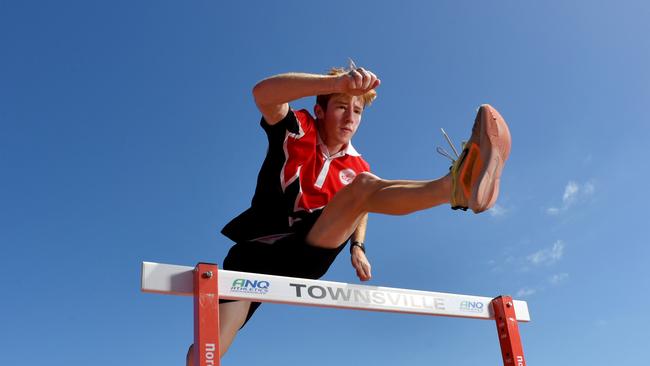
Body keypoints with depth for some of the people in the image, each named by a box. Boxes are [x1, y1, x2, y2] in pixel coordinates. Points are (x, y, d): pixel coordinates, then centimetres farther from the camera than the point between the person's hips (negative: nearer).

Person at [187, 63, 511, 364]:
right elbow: (263, 93, -29)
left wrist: (357, 246, 6)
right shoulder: (296, 131, -5)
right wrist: (336, 82, -46)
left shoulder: (355, 166, 7)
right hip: (258, 252, 0)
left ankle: (457, 185, -49)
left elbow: (360, 207, 29)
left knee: (362, 185, -26)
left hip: (305, 256, 0)